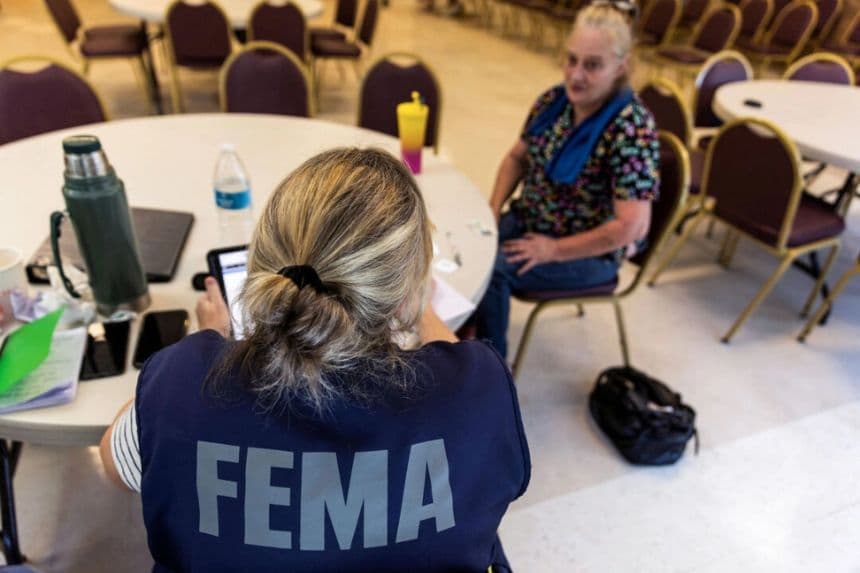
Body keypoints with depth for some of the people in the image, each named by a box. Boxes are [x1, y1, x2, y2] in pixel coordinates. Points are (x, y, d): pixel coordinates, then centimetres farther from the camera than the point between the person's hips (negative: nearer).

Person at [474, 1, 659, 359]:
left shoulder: (631, 128, -23)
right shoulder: (553, 100, -3)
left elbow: (631, 227, -27)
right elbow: (517, 157, 12)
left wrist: (554, 251, -20)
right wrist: (494, 209, -4)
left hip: (589, 253, -6)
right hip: (527, 222, 6)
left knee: (489, 269, -24)